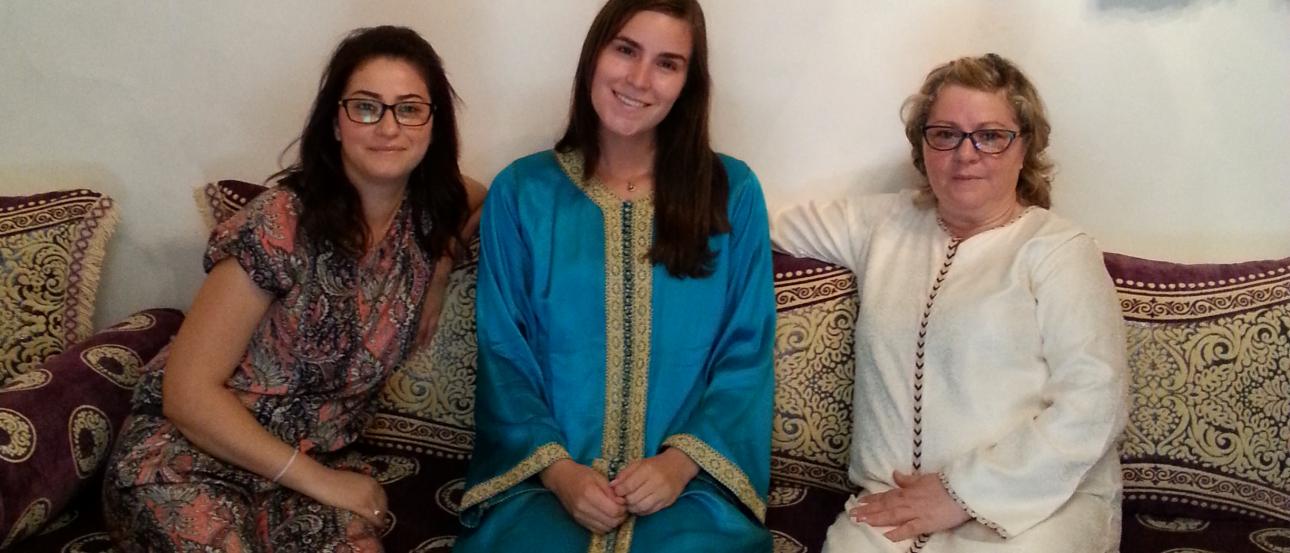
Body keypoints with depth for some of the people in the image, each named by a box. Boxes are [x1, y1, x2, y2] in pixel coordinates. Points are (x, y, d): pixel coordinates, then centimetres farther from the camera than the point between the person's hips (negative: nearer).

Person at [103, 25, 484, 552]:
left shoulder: (432, 217, -3)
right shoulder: (281, 224, -19)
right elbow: (190, 392, -17)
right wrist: (320, 481, -15)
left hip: (315, 458, 4)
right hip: (189, 455, -4)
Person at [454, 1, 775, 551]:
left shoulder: (733, 192, 5)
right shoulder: (520, 192, 4)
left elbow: (746, 354, 3)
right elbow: (501, 356, 3)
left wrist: (681, 461, -10)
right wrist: (557, 469, -10)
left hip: (690, 483, 1)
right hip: (541, 479, 0)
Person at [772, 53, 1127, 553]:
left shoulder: (1060, 250, 1)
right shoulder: (885, 224, 15)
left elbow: (1090, 406, -9)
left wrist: (966, 492, -13)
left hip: (1038, 502, -3)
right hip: (893, 503, 3)